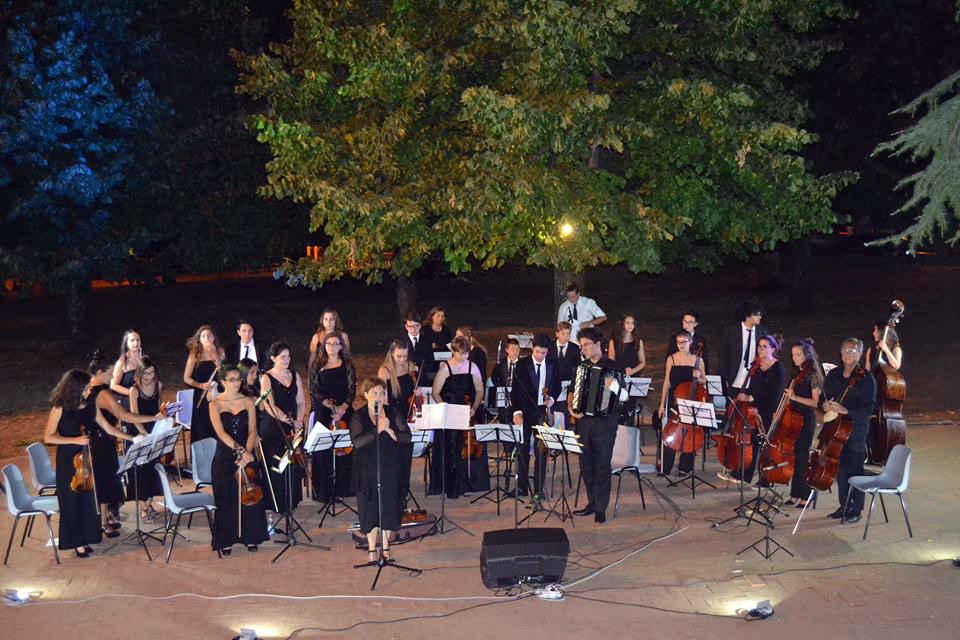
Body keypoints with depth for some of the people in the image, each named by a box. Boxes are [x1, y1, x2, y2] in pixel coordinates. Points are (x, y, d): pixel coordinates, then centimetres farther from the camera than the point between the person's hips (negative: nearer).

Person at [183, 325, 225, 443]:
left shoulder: (219, 352, 4)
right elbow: (186, 378, 0)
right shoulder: (195, 355, -1)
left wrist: (214, 354, -14)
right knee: (202, 431, 0)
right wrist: (201, 385, -15)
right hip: (201, 397, -1)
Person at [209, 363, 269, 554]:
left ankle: (250, 537, 17)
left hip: (247, 455, 2)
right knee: (226, 500, 1)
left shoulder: (248, 402, 5)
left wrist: (247, 451, -18)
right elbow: (221, 433, -14)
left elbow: (252, 431, -2)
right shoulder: (215, 405, -2)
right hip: (224, 458, -2)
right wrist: (240, 450, -24)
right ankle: (226, 541, 15)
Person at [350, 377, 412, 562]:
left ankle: (386, 547, 20)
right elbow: (357, 442, -16)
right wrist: (378, 430, -25)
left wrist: (390, 430, -21)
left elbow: (406, 438, -5)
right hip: (368, 469, -1)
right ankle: (372, 549, 15)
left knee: (390, 507, 5)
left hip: (391, 469, 2)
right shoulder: (358, 416, -2)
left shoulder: (394, 412, 3)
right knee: (370, 508, 3)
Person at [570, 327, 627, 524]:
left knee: (602, 465, -2)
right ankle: (592, 502, 22)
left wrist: (612, 386, -25)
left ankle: (601, 508, 5)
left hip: (605, 421, -5)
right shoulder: (581, 366, 10)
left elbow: (623, 396, -6)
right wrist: (572, 408, -1)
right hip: (583, 420, 5)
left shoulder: (611, 367, -4)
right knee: (586, 464, 9)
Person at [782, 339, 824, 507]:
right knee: (793, 457, 9)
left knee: (802, 458, -4)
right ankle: (795, 495, 17)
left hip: (806, 421, -7)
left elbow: (815, 402, -16)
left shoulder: (812, 375, -10)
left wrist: (795, 397, -24)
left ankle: (804, 498, 3)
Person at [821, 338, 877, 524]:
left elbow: (868, 409, -14)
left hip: (856, 432, -5)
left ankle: (856, 510, 14)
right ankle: (844, 506, 25)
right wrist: (825, 404, -9)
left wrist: (847, 411, -27)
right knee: (839, 469, 12)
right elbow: (823, 397, 14)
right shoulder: (833, 375, 9)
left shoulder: (866, 378, -9)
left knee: (855, 470, 2)